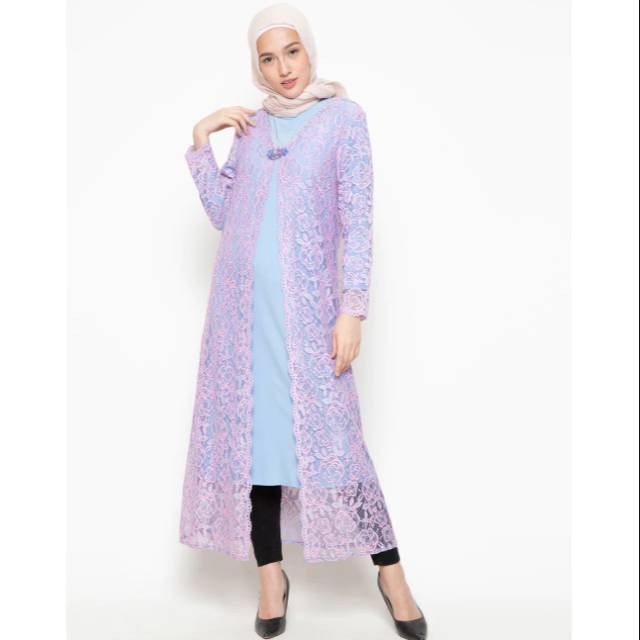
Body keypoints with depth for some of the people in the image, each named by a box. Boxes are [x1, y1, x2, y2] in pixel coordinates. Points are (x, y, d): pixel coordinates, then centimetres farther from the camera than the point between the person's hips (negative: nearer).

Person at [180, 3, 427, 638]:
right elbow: (222, 213, 12)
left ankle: (390, 572, 12)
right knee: (251, 428, 4)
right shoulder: (250, 126, 14)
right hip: (244, 301, 5)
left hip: (306, 301, -4)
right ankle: (270, 573, 18)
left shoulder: (343, 116, 2)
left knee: (329, 433, -4)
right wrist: (200, 140, 5)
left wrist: (352, 309, -13)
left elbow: (358, 221, -6)